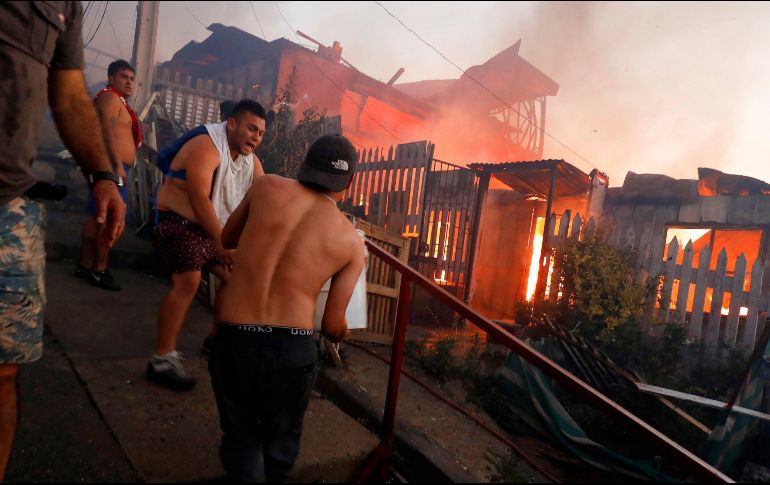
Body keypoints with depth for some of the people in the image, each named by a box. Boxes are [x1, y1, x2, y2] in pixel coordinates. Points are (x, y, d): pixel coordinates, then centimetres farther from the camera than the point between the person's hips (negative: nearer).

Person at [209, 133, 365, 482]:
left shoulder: (268, 187, 0)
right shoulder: (352, 243, 0)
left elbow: (226, 240, 16)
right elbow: (332, 327, 2)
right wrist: (340, 335, 26)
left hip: (233, 339, 1)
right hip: (293, 349, 0)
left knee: (240, 436, 23)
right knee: (282, 439, 26)